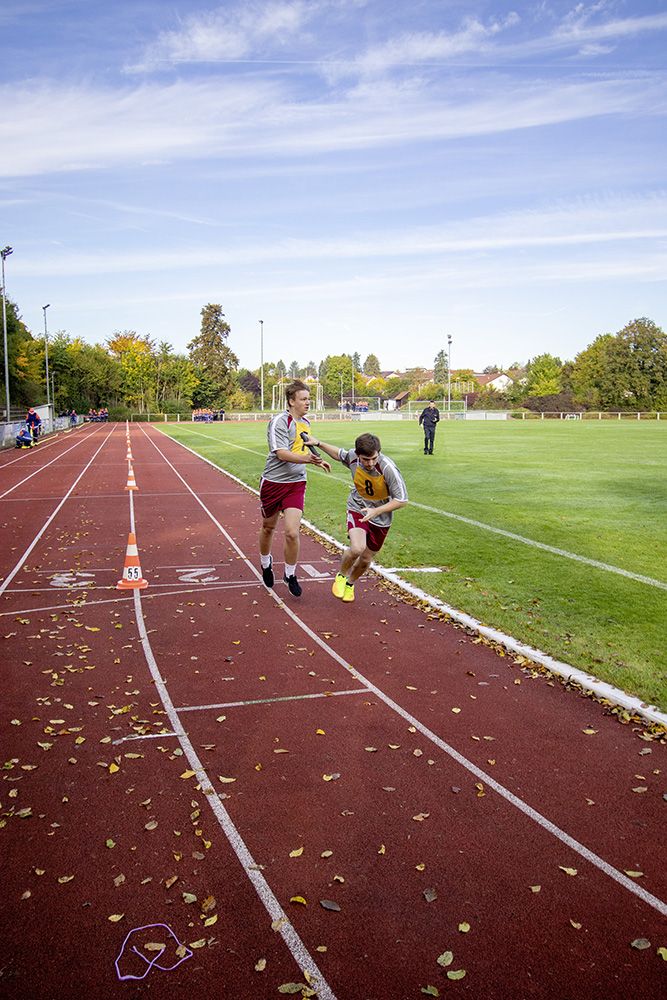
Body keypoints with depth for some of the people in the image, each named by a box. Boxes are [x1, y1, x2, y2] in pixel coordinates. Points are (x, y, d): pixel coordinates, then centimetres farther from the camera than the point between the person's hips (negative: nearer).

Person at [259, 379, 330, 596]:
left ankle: (290, 575, 10)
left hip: (296, 484, 4)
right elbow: (282, 453, -24)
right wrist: (307, 458, -36)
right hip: (273, 482, -4)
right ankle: (266, 564, 43)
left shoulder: (305, 423, 10)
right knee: (268, 528, 15)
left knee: (292, 532, -10)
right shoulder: (279, 422, -14)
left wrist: (317, 461, 16)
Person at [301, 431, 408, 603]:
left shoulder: (388, 469, -29)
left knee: (366, 559, 12)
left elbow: (402, 500, -20)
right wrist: (318, 443, 7)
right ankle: (341, 575, 6)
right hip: (357, 509, 0)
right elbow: (339, 454, 9)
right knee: (357, 548, -27)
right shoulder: (352, 456, -18)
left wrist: (376, 511, -29)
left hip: (381, 518, 0)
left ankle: (350, 583, 46)